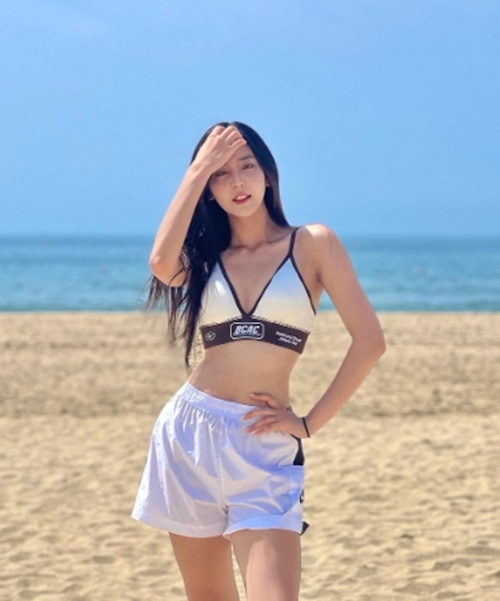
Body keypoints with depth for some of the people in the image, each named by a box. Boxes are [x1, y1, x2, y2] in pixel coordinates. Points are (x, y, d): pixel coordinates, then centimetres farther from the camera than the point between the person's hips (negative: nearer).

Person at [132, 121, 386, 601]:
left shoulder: (314, 243, 1)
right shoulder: (205, 255, 11)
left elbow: (369, 341, -5)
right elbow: (161, 261, -15)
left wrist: (310, 423, -5)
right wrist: (198, 170, -7)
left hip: (264, 447, -3)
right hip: (189, 434, 4)